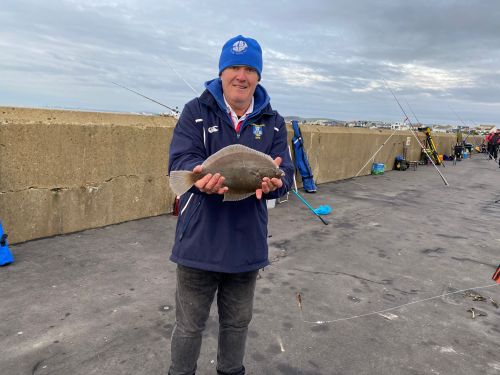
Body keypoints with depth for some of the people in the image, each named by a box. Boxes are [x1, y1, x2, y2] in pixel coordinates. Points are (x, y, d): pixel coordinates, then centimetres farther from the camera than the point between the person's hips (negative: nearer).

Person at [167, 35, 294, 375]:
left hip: (248, 244, 3)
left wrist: (273, 181, -31)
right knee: (189, 325, 13)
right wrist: (202, 176, -40)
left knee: (238, 323, 22)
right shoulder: (196, 111, -3)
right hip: (200, 241, -2)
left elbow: (285, 170, -6)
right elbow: (181, 160, -16)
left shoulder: (273, 122, 4)